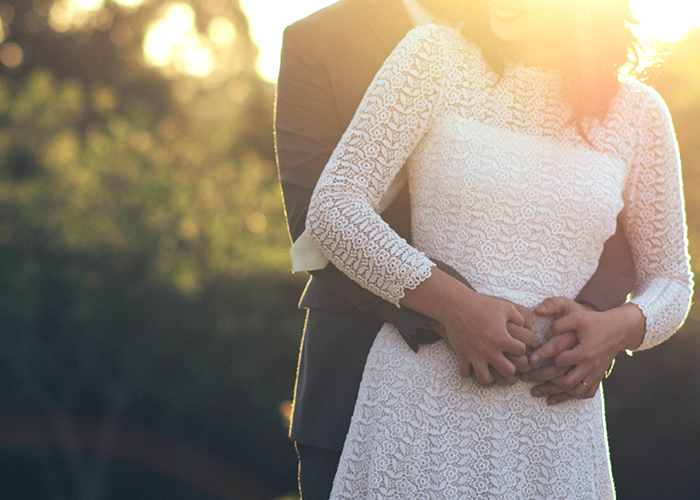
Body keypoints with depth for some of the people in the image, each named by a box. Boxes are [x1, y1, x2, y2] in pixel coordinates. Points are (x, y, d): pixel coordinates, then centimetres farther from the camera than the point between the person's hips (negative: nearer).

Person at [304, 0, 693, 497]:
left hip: (556, 414, 2)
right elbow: (333, 210, -7)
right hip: (423, 397, -2)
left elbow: (671, 280, 14)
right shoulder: (435, 57, -1)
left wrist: (622, 327, -9)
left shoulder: (639, 112, 6)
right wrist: (457, 307, -17)